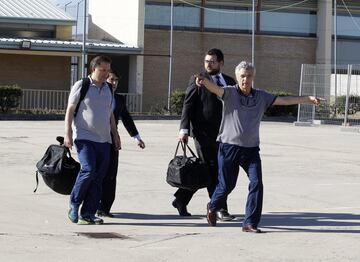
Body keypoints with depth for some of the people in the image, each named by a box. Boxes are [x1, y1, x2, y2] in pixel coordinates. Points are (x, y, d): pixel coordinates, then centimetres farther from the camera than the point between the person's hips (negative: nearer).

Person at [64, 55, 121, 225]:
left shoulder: (108, 89, 16)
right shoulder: (81, 86, -2)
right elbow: (70, 111, -4)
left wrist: (115, 135, 20)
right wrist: (68, 134, -12)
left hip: (103, 140, 6)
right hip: (84, 137, -6)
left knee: (98, 178, 1)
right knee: (88, 170, -21)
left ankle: (88, 213, 5)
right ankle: (74, 205, -3)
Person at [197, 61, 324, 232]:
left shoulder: (261, 96, 8)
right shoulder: (229, 93, -4)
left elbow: (284, 100, 9)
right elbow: (216, 89, -24)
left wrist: (308, 99, 3)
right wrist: (204, 82, -47)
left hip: (251, 149, 3)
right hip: (229, 147, -3)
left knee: (256, 183, -12)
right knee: (226, 185, 6)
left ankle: (250, 223, -5)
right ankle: (212, 207, 38)